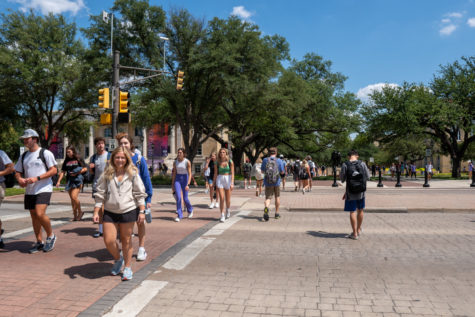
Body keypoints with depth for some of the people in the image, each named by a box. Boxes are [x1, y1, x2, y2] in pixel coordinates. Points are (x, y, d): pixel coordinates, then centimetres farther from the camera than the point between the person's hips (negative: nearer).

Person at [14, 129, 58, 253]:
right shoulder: (24, 156, 14)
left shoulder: (45, 153, -5)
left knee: (40, 214, -20)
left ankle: (51, 236, 2)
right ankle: (39, 242, 20)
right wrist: (20, 179, -6)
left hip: (44, 189, -7)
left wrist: (37, 178, -19)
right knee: (34, 216, 10)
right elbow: (18, 172, 18)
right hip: (29, 191, 7)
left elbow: (54, 170, -10)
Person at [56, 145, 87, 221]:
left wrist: (77, 173, -13)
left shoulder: (78, 159, 1)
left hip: (77, 180, -5)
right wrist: (59, 181, 3)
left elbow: (85, 169, 1)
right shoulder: (66, 161, 12)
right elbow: (63, 172, 12)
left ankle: (80, 212, 5)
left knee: (74, 197, -16)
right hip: (69, 181, 5)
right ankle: (75, 215, 16)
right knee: (72, 199, 8)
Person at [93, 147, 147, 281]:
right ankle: (118, 259, 28)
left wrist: (142, 211, -4)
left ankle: (127, 267, 25)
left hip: (128, 211, -1)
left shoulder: (133, 174, -1)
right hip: (110, 212, 2)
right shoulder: (107, 174, 2)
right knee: (109, 240, -3)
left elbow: (140, 194, 1)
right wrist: (96, 212, 1)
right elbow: (100, 194, 6)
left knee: (126, 240, 8)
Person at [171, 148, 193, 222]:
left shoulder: (187, 162, -10)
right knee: (178, 197, -10)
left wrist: (188, 184, -22)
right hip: (177, 179, 2)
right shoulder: (175, 162, 1)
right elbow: (174, 174, 7)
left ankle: (190, 209, 33)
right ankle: (179, 215, -1)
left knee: (185, 198, 2)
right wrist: (172, 185, 6)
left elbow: (190, 174, -12)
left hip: (185, 179, -2)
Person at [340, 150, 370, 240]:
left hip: (350, 192, -2)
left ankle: (355, 234, 10)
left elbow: (342, 179, -5)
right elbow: (367, 177, 3)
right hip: (361, 192, 2)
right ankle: (359, 229, 34)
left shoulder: (345, 165, -10)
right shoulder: (362, 164, -4)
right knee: (360, 210, 19)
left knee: (352, 212, 5)